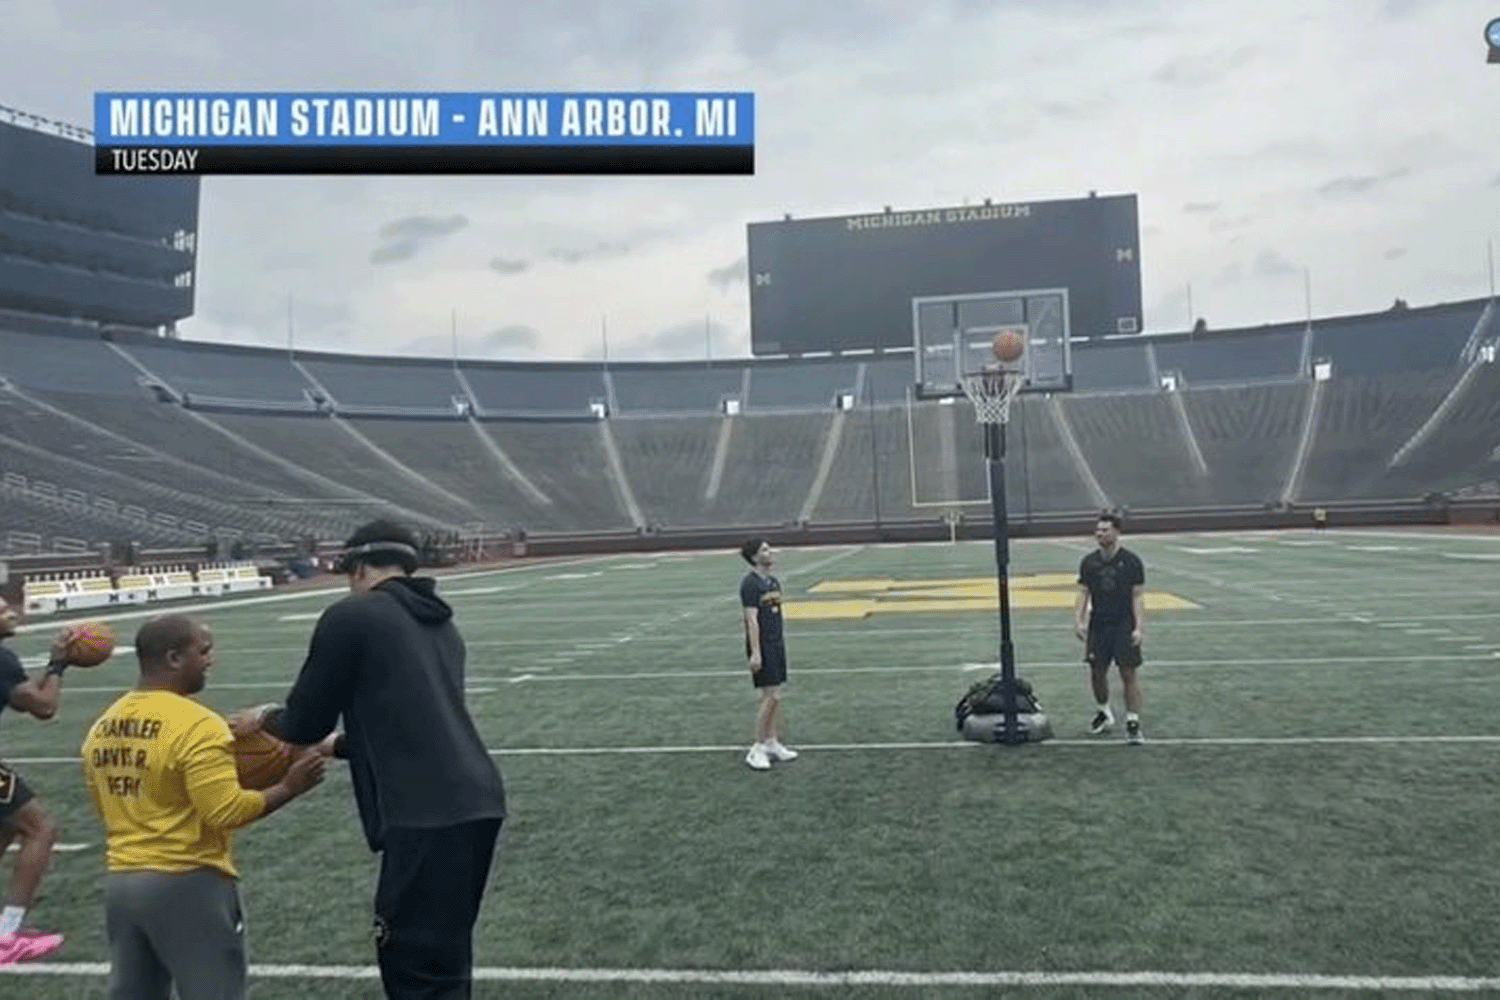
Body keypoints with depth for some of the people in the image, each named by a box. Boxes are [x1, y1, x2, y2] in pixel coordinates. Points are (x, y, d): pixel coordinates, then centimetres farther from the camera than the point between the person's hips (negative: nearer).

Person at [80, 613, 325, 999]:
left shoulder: (101, 727, 6)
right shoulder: (197, 725, -20)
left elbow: (111, 808, 16)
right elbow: (226, 811, -22)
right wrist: (289, 787, -12)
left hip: (120, 880, 8)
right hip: (187, 883, -8)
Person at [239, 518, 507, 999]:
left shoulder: (351, 616, 0)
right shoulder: (441, 625, 21)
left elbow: (305, 722, 5)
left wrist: (268, 718, 27)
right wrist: (341, 744, 40)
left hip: (427, 815, -8)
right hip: (478, 802, 8)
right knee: (442, 954, 21)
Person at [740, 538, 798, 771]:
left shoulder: (773, 582, 13)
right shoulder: (750, 584, -12)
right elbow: (752, 619, -17)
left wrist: (782, 642, 17)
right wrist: (755, 652, -19)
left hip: (777, 645, 8)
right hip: (762, 646, -8)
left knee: (775, 696, 11)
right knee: (770, 696, -8)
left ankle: (773, 743, 19)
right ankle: (757, 749, 2)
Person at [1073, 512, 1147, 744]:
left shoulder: (1131, 561, -4)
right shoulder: (1089, 562, 5)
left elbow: (1138, 597, -5)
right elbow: (1083, 594, 6)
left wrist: (1138, 627, -13)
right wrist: (1078, 621, -6)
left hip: (1124, 625, -3)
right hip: (1098, 624, 3)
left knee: (1129, 673, -4)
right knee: (1097, 672, 9)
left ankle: (1133, 722, 1)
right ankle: (1104, 713, 32)